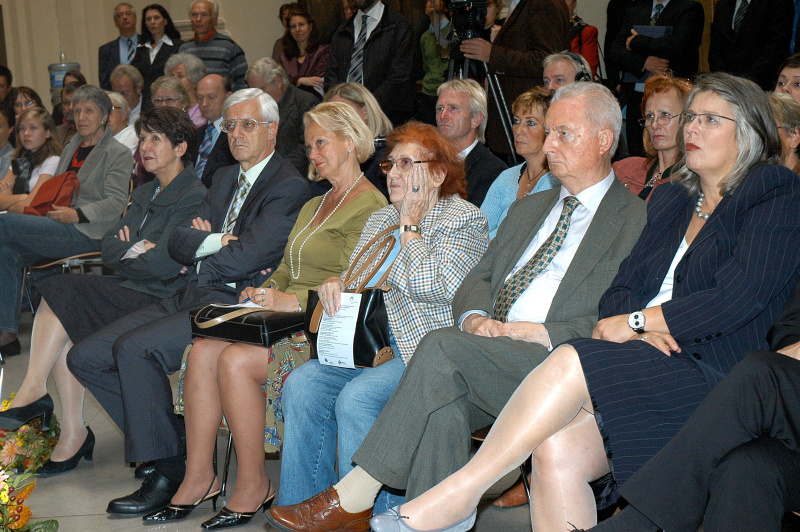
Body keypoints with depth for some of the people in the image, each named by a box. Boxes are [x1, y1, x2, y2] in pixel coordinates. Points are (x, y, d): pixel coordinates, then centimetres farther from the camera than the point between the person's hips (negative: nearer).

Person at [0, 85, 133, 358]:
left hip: (88, 233, -7)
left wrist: (76, 214, -20)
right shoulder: (70, 149, 24)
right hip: (59, 228, 7)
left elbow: (116, 202, -10)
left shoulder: (118, 153, 0)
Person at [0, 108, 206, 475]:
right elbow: (109, 249, 13)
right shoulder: (144, 195, 22)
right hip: (127, 291, 8)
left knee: (64, 291, -22)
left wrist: (126, 250, 1)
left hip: (158, 300, -8)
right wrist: (138, 249, -6)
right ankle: (72, 434, -17)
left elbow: (163, 264, -16)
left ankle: (33, 391, -14)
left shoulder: (194, 197, -7)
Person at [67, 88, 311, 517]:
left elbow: (246, 256, -17)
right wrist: (216, 242, -8)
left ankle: (167, 472, -12)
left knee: (133, 348, -27)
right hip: (192, 297, 9)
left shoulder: (289, 187, -6)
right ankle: (170, 438, 8)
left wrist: (201, 260, 1)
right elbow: (179, 240, 12)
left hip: (233, 304, -9)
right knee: (84, 357, 0)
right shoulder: (224, 178, 21)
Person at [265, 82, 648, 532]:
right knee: (444, 405, -29)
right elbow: (478, 280, 21)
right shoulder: (528, 209, 27)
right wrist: (475, 319, -2)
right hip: (487, 358, 6)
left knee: (445, 346, -29)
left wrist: (545, 334, -15)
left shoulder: (637, 220, 5)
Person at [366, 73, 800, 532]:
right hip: (648, 373, 5)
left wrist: (632, 323, -8)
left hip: (712, 378, -5)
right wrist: (643, 329, -9)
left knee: (570, 361, -29)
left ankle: (462, 490, -21)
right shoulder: (671, 199, 22)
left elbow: (734, 300, -12)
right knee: (556, 450, -24)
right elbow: (621, 290, 15)